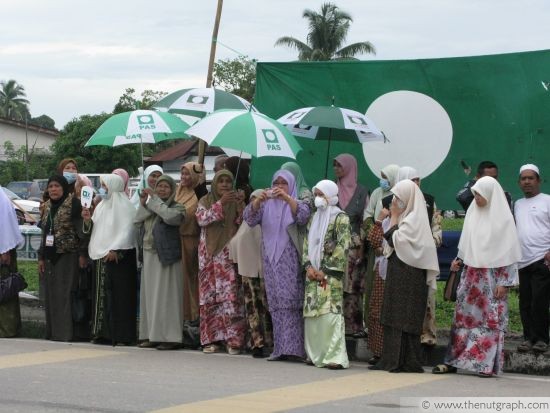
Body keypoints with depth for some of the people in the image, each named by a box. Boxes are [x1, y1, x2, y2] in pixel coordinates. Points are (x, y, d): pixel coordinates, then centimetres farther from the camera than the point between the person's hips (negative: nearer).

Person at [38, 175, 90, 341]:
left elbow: (82, 230, -10)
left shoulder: (74, 204, -7)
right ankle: (53, 332, 12)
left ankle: (66, 332, -9)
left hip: (68, 256, -7)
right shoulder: (47, 207, 14)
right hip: (50, 257, 7)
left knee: (66, 293, -10)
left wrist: (83, 254, -15)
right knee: (51, 295, 7)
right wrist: (41, 257, 16)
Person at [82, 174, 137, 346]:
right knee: (101, 294, 7)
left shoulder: (124, 206, -6)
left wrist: (115, 250, -20)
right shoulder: (101, 206, 18)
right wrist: (88, 220, 0)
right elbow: (94, 228, 20)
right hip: (101, 255, 8)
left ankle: (121, 334, -7)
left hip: (119, 257, -8)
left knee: (119, 295, -7)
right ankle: (102, 332, 11)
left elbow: (126, 230, -13)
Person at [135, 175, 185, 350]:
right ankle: (152, 335, 12)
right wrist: (143, 204, -2)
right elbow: (137, 222, 10)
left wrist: (154, 199, -14)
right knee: (149, 295, 7)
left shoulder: (177, 207, -2)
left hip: (166, 256, -7)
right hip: (149, 256, 7)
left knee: (166, 295, -9)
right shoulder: (150, 207, 17)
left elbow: (170, 216, -23)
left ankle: (170, 337, -7)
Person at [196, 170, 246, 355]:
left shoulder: (236, 201, 11)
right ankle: (212, 339, 4)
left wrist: (240, 208, -14)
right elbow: (201, 219, -8)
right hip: (209, 253, 1)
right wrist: (220, 204, -17)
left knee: (231, 295, -12)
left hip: (230, 254, -1)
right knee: (210, 297, -2)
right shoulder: (206, 201, 10)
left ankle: (233, 339, -12)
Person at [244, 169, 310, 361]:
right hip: (271, 261, 4)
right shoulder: (266, 206, 15)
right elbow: (250, 218, -2)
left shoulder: (297, 204, 6)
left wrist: (287, 198, -29)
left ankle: (292, 347, -13)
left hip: (290, 262, -4)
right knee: (276, 304, 2)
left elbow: (303, 216, -15)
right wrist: (258, 200, -21)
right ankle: (280, 348, 4)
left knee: (290, 302, -11)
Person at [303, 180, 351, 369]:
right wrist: (308, 266, 0)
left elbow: (342, 247, -11)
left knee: (330, 313, -13)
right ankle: (316, 354, 12)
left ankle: (335, 356, -14)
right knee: (311, 313, 5)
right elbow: (307, 243, 16)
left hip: (331, 274, -7)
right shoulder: (314, 218, 18)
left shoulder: (340, 218, -4)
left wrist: (326, 271, -14)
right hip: (313, 274, 7)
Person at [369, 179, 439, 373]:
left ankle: (407, 362, -6)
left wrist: (394, 217, -9)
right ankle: (392, 360, 10)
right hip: (399, 274, 10)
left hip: (409, 275, -10)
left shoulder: (414, 219, -12)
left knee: (404, 318, -8)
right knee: (395, 318, 8)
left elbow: (395, 240, -17)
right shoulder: (407, 217, 17)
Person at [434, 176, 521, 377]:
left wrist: (504, 282, -11)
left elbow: (509, 252, -7)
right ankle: (452, 361, 6)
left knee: (491, 319, -1)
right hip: (471, 273, 5)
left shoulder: (503, 218, -7)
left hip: (492, 276, -5)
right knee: (463, 316, 4)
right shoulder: (473, 212, 8)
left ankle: (487, 364, 4)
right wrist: (458, 260, 4)